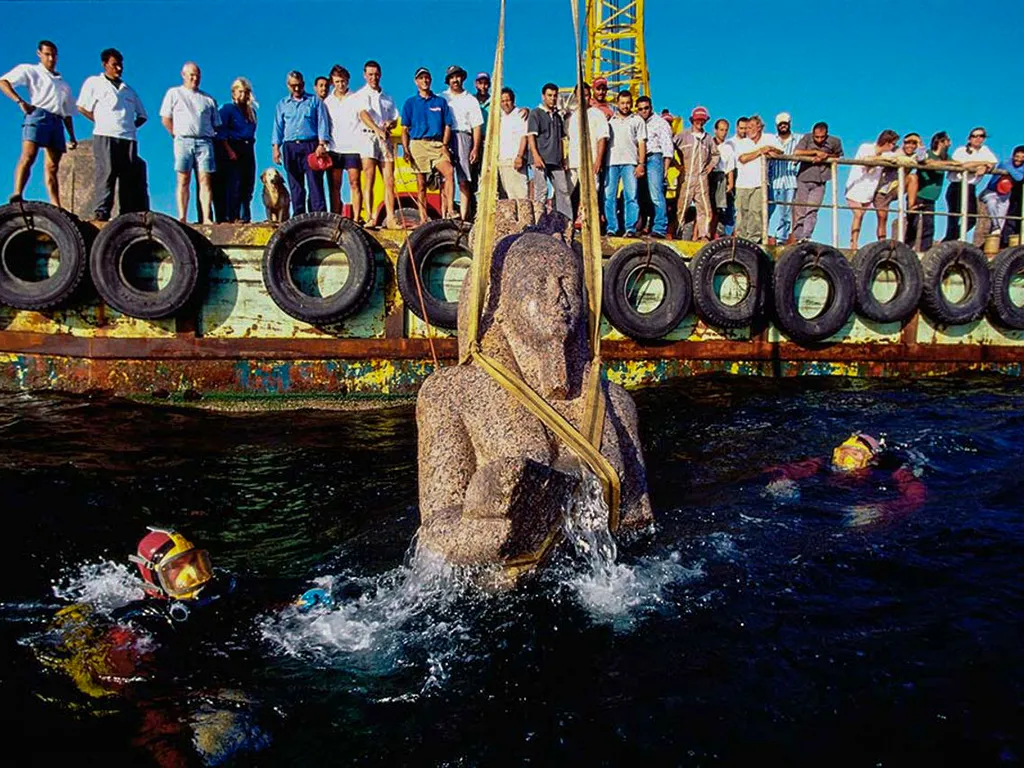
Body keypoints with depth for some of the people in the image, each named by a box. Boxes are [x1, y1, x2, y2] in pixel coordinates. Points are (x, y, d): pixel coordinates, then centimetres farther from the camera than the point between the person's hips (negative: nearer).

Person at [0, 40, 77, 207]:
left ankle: (56, 208, -9)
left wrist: (72, 137, 18)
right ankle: (17, 195, -35)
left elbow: (67, 114, 28)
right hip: (38, 115, -5)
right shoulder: (30, 70, 14)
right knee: (28, 156, -23)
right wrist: (20, 101, -14)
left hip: (57, 122, 5)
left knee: (52, 167, -1)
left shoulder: (63, 83, 31)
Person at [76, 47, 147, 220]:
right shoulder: (94, 82, 14)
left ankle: (129, 216, -6)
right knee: (106, 173, -13)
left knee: (131, 177, -4)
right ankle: (101, 212, -15)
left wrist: (131, 126, 9)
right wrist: (101, 121, -1)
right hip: (105, 136, -4)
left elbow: (142, 115, 26)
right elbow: (82, 107, 8)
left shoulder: (129, 90, 27)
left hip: (128, 138, 4)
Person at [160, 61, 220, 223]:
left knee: (205, 180, -8)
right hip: (183, 141, -1)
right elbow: (165, 119, 10)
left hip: (204, 142, 1)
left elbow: (216, 124, 18)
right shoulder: (174, 93, 15)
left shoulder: (208, 99, 19)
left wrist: (210, 136, 7)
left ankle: (206, 218, -13)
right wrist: (177, 134, 4)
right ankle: (182, 218, -9)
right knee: (183, 181, -6)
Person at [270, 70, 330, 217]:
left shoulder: (314, 101, 9)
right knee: (295, 186, 3)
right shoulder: (282, 104, 17)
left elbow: (322, 123, 2)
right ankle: (298, 217, 6)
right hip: (290, 148, 3)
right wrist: (276, 148, 2)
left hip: (311, 146, -3)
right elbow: (277, 128, 14)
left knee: (315, 182, -10)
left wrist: (321, 144, -10)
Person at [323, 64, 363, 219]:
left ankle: (356, 219, -7)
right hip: (334, 149, 2)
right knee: (334, 186, 0)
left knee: (355, 184, -6)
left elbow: (364, 119, 3)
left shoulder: (355, 99, 6)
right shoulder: (327, 101, 13)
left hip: (353, 148, -2)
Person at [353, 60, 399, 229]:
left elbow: (395, 120, 22)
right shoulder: (361, 95, 5)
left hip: (385, 139, 5)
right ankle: (369, 218, -14)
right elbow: (363, 114, -13)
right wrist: (377, 129, -32)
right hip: (368, 137, -5)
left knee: (389, 181, -3)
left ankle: (390, 219, -3)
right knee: (369, 180, -10)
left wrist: (389, 125, -4)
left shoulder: (388, 98, 23)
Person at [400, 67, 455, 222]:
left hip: (437, 144, 0)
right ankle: (423, 220, 1)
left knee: (449, 171, -25)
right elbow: (405, 129, 9)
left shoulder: (441, 101, 15)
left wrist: (444, 145, -4)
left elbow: (447, 126, 11)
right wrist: (406, 149, -4)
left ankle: (449, 211, -29)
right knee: (421, 183, -1)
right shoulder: (410, 103, 12)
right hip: (418, 144, 0)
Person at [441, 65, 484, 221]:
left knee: (464, 180, -7)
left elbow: (477, 126, 11)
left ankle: (464, 217, -8)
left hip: (463, 138, 0)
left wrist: (475, 148, -1)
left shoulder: (471, 100, 17)